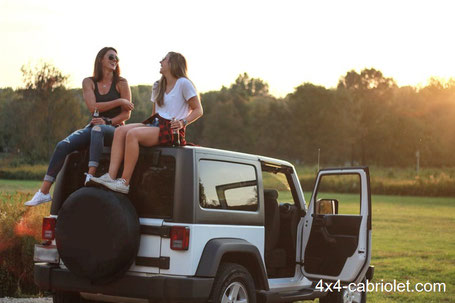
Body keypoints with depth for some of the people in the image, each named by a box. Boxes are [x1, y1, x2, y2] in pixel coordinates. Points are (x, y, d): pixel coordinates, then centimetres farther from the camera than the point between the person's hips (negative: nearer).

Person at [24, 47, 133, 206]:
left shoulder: (121, 83, 5)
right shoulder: (89, 82, 10)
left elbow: (126, 114, -1)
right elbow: (93, 107, -6)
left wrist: (108, 121, -16)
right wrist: (119, 101, -10)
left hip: (114, 129, -3)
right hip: (94, 127, 3)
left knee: (97, 129, -39)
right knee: (62, 145, -21)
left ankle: (90, 177, -49)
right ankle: (44, 192, -23)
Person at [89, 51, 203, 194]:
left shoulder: (183, 83, -1)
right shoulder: (158, 86, 24)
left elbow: (198, 110, -4)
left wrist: (182, 123, -18)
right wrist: (150, 122, 9)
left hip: (171, 130, -8)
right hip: (155, 125, 8)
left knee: (132, 134, -30)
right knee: (120, 131, -16)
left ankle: (124, 182, -31)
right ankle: (111, 176, -27)